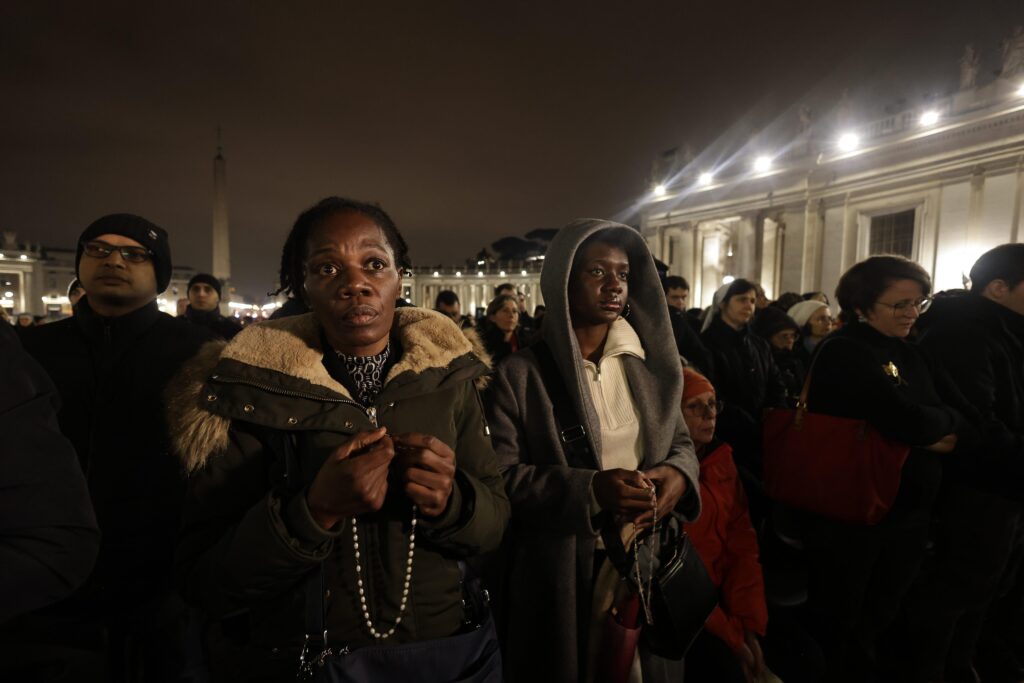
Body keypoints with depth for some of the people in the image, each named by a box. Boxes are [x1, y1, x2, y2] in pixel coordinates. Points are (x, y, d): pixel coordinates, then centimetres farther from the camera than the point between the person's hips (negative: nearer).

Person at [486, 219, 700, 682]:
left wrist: (678, 474, -12)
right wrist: (590, 489, -25)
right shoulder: (520, 375, -10)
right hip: (562, 575, -3)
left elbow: (681, 442, 11)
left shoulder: (648, 365, 4)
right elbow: (500, 477, -14)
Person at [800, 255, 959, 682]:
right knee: (837, 624, 10)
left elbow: (937, 420, 7)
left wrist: (933, 433, -15)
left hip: (907, 512, 8)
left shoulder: (907, 353, 9)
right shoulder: (845, 353, -18)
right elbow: (903, 420, -27)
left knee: (883, 619, 24)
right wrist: (945, 422, -7)